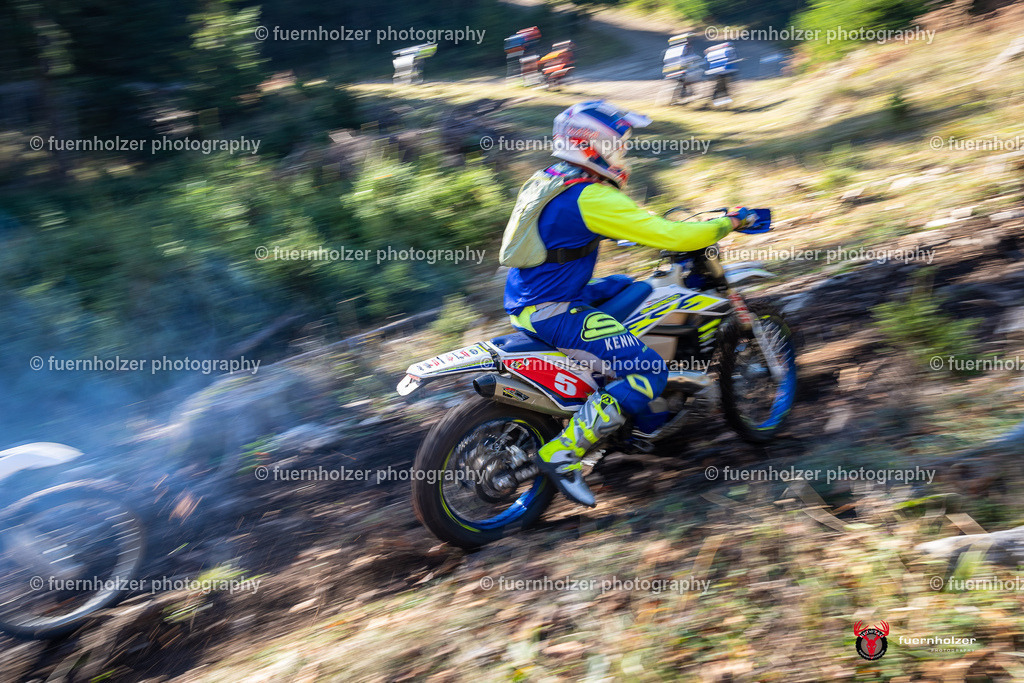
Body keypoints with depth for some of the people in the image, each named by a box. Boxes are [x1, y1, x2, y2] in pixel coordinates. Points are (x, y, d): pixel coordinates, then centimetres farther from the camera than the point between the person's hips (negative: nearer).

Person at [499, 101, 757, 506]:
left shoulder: (548, 181, 12)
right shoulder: (593, 198, -18)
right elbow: (669, 236, -18)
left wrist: (655, 227, 31)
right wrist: (728, 224, -3)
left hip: (525, 303, 10)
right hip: (551, 313, -10)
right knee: (649, 372, -11)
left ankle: (649, 416, 28)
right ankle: (562, 454, -10)